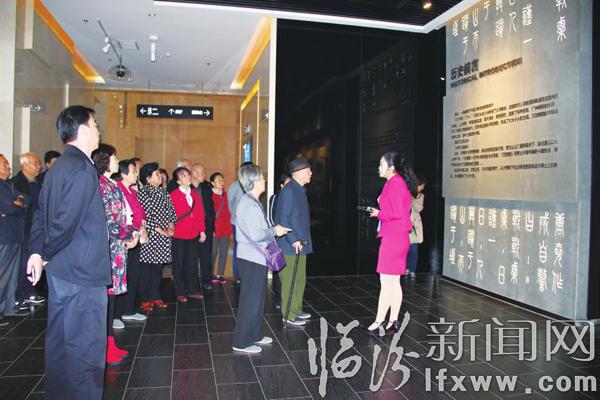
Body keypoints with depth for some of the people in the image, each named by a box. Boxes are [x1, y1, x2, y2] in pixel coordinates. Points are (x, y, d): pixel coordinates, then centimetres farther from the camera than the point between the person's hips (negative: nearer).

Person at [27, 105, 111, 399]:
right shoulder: (81, 168, -17)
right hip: (82, 270, -10)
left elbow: (42, 213, 15)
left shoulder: (59, 166, 13)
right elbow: (66, 221, -21)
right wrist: (47, 254, -6)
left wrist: (37, 251, 12)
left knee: (60, 340, 20)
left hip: (61, 268, 10)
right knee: (85, 345, 0)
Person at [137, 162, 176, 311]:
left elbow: (171, 210, 14)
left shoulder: (163, 192, 13)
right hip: (150, 237, -6)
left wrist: (170, 226, -2)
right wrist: (160, 230, -14)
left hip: (163, 237, 6)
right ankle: (145, 300, 11)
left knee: (158, 268, 12)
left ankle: (155, 296, 23)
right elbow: (145, 215, -15)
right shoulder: (143, 192, -8)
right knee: (146, 269, 1)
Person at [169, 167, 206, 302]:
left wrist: (202, 230, 8)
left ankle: (192, 289, 23)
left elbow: (200, 213, 9)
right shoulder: (173, 195, -9)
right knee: (179, 264, 6)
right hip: (179, 235, -5)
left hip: (193, 235, 5)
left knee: (192, 263, 11)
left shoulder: (195, 194, 8)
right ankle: (180, 292, 17)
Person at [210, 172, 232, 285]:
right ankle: (211, 275, 16)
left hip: (226, 228, 5)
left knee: (224, 253, 8)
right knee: (213, 252, 1)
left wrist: (229, 227, 12)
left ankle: (220, 275, 17)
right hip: (214, 230, -5)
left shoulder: (225, 194, 10)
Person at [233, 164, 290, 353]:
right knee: (251, 300, 0)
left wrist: (274, 230, 12)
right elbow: (256, 234, -27)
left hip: (255, 258, 11)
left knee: (257, 298, 20)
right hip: (252, 259, -11)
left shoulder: (249, 202, 12)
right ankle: (241, 342, 11)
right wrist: (274, 231, -14)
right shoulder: (250, 205, -21)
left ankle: (254, 335, 33)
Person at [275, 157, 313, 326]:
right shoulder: (288, 191, -17)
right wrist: (294, 240, -20)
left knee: (300, 279, 18)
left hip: (300, 244, 10)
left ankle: (296, 310, 30)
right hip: (291, 246, -10)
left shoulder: (300, 190, 13)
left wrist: (303, 240, 17)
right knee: (290, 281, 0)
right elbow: (283, 218, -20)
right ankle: (289, 315, 10)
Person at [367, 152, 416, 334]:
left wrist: (379, 214, -6)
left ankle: (380, 321, 3)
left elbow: (396, 213, -20)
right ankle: (393, 321, 18)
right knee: (394, 282, 12)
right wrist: (382, 210, 9)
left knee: (386, 281, -4)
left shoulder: (394, 183, -14)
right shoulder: (399, 182, 16)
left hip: (392, 238, -10)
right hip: (398, 237, 10)